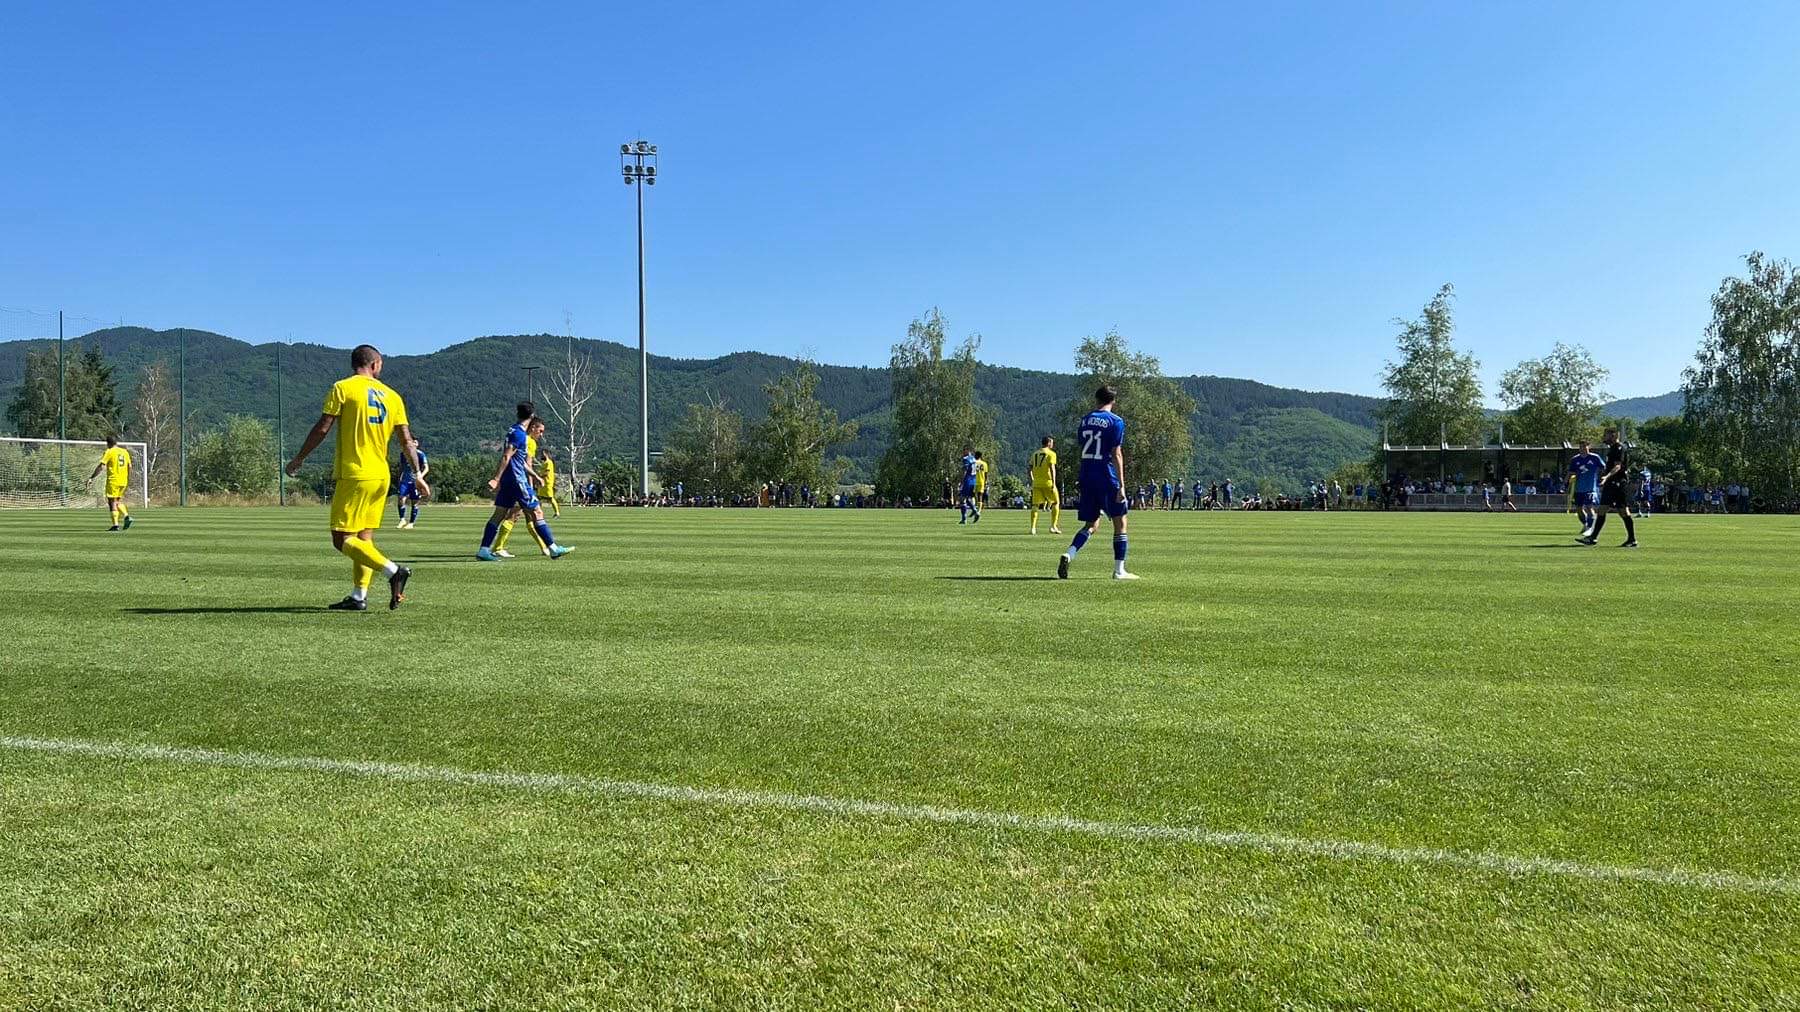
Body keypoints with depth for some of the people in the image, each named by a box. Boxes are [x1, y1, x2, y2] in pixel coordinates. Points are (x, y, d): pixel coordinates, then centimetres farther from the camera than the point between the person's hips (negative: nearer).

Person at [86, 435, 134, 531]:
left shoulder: (109, 452, -6)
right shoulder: (125, 452, 11)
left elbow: (101, 466, -12)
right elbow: (130, 466, 13)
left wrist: (91, 478, -8)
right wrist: (128, 479, 23)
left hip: (113, 481, -6)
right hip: (123, 481, 6)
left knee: (112, 502, -1)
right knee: (118, 501, 19)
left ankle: (116, 524, -7)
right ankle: (126, 516, -3)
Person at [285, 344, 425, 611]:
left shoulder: (342, 388, -4)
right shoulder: (392, 396, 9)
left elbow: (322, 429, -7)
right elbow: (407, 441, 5)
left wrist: (299, 459, 4)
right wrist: (418, 475, 8)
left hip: (353, 476, -6)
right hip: (381, 477, 6)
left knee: (342, 539, -4)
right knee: (365, 538, 12)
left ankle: (394, 570, -18)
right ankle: (359, 597, 10)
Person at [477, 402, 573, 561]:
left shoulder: (514, 431, 17)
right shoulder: (519, 434, -13)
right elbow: (506, 457, -20)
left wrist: (534, 476, 30)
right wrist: (497, 479, -22)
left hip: (507, 481, 9)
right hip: (517, 480, -9)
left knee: (499, 514, 8)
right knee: (537, 512, -4)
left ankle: (484, 550, 5)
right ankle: (553, 548, -1)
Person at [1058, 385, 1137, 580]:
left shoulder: (1086, 420, 11)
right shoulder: (1115, 421, -6)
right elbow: (1116, 455, -12)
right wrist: (1121, 485, -12)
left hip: (1086, 478, 6)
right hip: (1107, 479, -5)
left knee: (1091, 525, 13)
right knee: (1120, 522, 6)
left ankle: (1069, 554, -11)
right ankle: (1119, 570, 6)